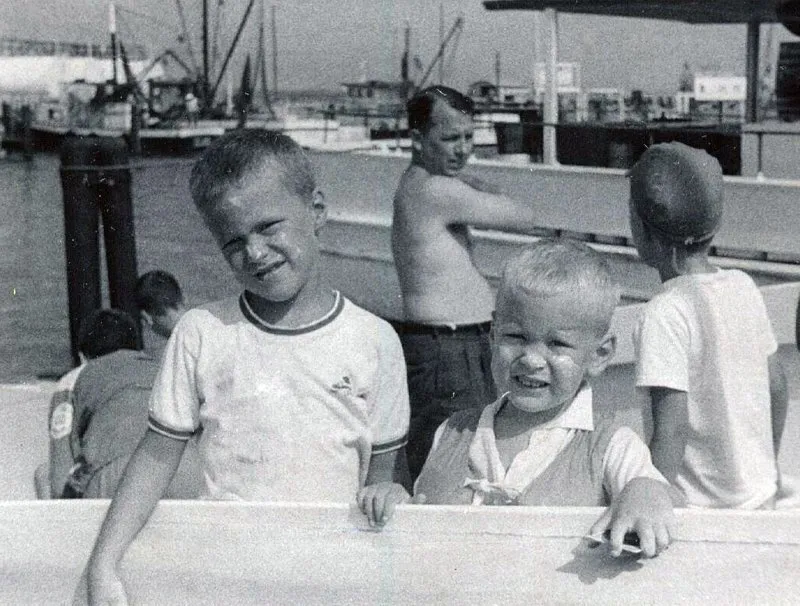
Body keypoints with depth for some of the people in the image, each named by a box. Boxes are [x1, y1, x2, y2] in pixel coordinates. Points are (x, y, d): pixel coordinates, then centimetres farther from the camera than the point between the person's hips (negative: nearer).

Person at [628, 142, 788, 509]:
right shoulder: (744, 286, 0)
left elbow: (671, 429, -23)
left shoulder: (665, 313, -20)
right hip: (761, 494, 7)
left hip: (704, 507, -7)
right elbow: (777, 387, 9)